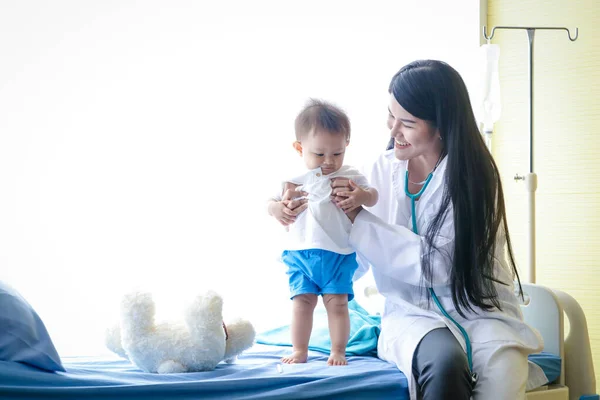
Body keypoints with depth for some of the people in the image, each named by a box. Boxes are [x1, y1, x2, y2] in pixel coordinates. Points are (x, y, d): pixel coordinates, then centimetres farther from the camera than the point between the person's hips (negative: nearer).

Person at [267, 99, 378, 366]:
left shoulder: (349, 176, 1)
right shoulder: (294, 178, 2)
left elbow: (372, 196, 4)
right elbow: (272, 202, 6)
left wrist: (362, 197, -20)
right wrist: (277, 208, -18)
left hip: (338, 254, -1)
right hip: (300, 253, 1)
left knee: (337, 301, -2)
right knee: (302, 301, 2)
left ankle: (338, 351, 11)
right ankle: (299, 351, 13)